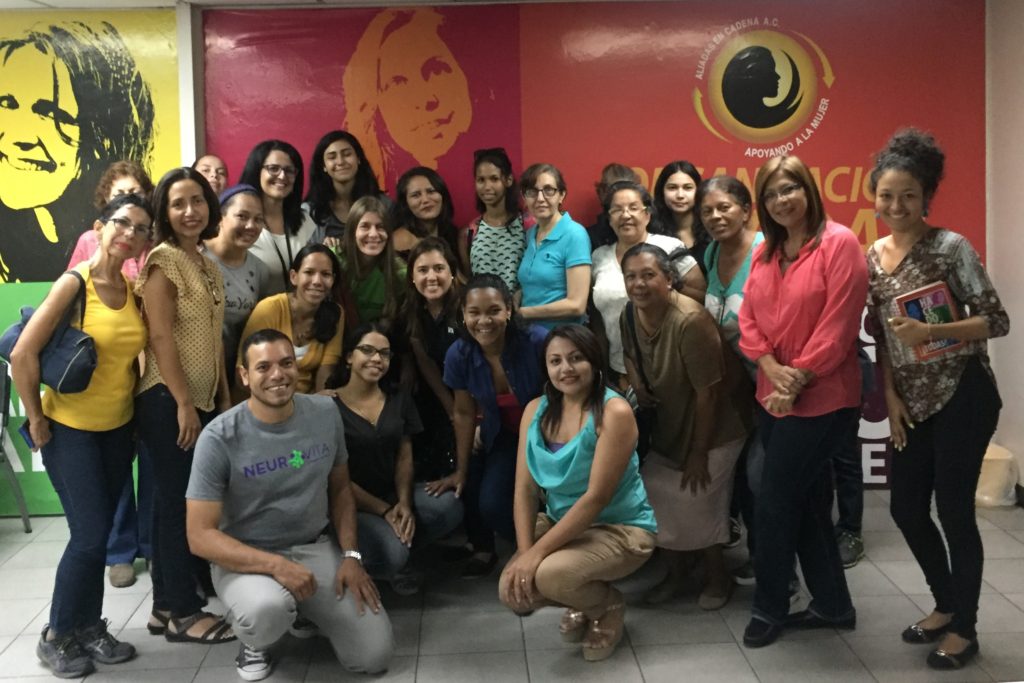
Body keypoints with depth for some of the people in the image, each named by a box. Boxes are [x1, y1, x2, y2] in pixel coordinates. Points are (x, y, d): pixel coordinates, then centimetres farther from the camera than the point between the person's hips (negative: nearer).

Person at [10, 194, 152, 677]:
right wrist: (36, 419, -13)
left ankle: (89, 626, 28)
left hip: (118, 428, 5)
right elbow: (22, 355, -20)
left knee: (99, 533, 12)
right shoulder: (74, 283, -18)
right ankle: (56, 636, 15)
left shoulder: (134, 291, 0)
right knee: (91, 535, -5)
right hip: (70, 429, -5)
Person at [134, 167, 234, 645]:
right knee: (177, 500, -2)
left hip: (202, 399, 8)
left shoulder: (207, 266, 15)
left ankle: (167, 605, 20)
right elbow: (160, 336, -16)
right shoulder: (163, 259, -10)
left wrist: (224, 398, 15)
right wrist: (183, 403, -18)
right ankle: (183, 611, 7)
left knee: (177, 501, 11)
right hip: (167, 400, -8)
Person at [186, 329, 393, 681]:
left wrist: (350, 555, -5)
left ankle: (306, 610, 24)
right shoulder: (220, 438, -18)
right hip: (246, 558, -4)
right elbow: (200, 535, -17)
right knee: (268, 609, -39)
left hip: (317, 548, 4)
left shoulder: (326, 414, -4)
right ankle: (254, 644, 1)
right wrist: (275, 565, -28)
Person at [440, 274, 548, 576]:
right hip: (504, 437, 4)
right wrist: (461, 471, 3)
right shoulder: (458, 355, -17)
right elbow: (464, 413, -2)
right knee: (490, 504, -11)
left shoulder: (538, 342, -30)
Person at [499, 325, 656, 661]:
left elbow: (596, 497, -25)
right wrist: (524, 551, -18)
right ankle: (582, 604, 17)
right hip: (561, 523, 6)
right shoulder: (536, 410, -2)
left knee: (549, 575, -30)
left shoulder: (614, 412, -21)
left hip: (620, 527, -6)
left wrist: (538, 552, -27)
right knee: (513, 589, -14)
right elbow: (525, 488, -4)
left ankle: (608, 607, 4)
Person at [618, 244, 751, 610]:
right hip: (671, 422, 7)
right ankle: (675, 571, 27)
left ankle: (717, 575, 19)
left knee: (696, 501, -7)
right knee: (654, 494, 4)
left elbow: (708, 391, -27)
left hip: (716, 424, -7)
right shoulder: (629, 315, -9)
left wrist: (699, 453, -20)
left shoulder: (690, 320, -32)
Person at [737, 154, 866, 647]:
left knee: (774, 504, -2)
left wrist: (799, 379, -17)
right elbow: (748, 319, 6)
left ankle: (769, 609, 17)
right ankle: (833, 604, 30)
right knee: (807, 502, 15)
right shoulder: (764, 252, 11)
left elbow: (839, 324, -17)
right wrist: (773, 369, -11)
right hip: (773, 396, 8)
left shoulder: (839, 243, -11)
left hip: (821, 398, -8)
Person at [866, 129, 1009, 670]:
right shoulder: (873, 257, 5)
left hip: (962, 396, -6)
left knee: (953, 510, 1)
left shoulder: (950, 247, -12)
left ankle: (965, 629, 21)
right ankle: (945, 605, 35)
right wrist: (891, 398, 3)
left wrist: (932, 332, -26)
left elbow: (997, 321, -13)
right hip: (914, 402, 6)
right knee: (906, 508, 11)